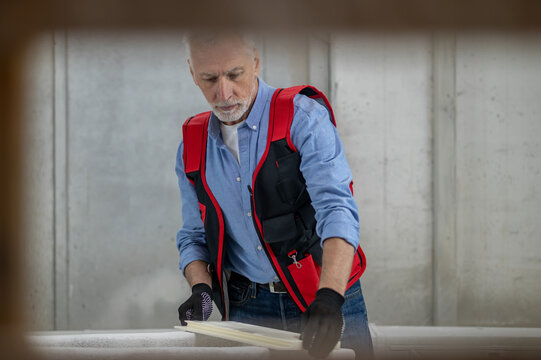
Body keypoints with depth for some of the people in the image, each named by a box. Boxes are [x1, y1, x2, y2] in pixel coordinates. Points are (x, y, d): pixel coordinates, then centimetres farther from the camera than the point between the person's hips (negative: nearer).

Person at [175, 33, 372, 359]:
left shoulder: (303, 118, -8)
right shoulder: (193, 146, 8)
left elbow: (337, 212, -21)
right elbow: (194, 237, 16)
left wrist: (329, 298, -35)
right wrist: (201, 289, -5)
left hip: (328, 303, -3)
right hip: (247, 310, 3)